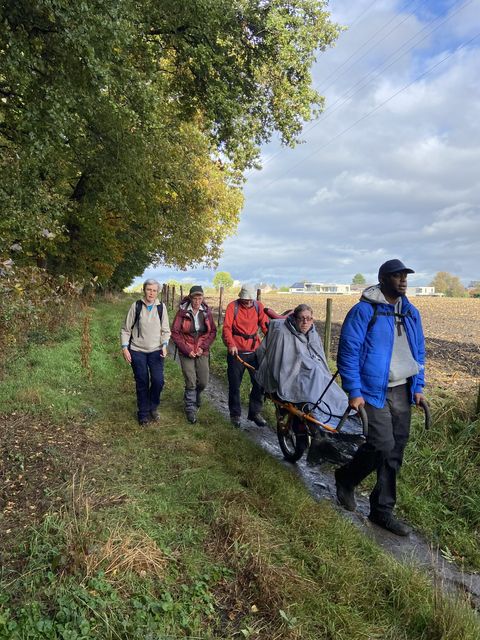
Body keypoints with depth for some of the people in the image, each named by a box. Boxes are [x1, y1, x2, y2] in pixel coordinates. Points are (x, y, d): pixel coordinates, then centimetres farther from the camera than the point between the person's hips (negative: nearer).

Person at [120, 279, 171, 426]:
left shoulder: (161, 307, -1)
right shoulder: (136, 306, -5)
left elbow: (165, 330, 4)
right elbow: (126, 329, 1)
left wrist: (164, 345, -10)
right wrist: (125, 348, -6)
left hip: (156, 351, 1)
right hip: (137, 351, -1)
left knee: (158, 381, -5)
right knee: (142, 383, 6)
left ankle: (153, 408, 22)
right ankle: (143, 414, 23)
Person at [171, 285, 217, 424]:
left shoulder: (206, 311, -1)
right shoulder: (182, 311, -9)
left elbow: (213, 331, 4)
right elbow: (175, 333, -8)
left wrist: (203, 347, -7)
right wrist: (187, 350, -12)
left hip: (202, 352, 3)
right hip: (186, 352, -3)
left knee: (203, 382, 4)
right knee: (191, 383, -2)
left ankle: (194, 395, 38)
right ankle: (190, 409, 18)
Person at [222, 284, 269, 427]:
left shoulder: (258, 306, 4)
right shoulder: (233, 306, -4)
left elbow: (265, 325, -5)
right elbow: (227, 327, -11)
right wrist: (231, 344, -27)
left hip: (254, 351, 3)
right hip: (236, 351, -2)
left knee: (259, 382, 5)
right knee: (234, 384, 6)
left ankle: (255, 412, 23)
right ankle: (235, 414, 23)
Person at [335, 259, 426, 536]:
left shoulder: (411, 312, 10)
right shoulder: (364, 311, -11)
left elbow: (419, 352, 18)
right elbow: (348, 352, -12)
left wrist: (418, 387, 12)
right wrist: (354, 392, -14)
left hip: (402, 392, 7)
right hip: (374, 392, -6)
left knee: (395, 453, 10)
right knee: (382, 445, -11)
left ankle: (382, 510, 25)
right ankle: (346, 478, 19)